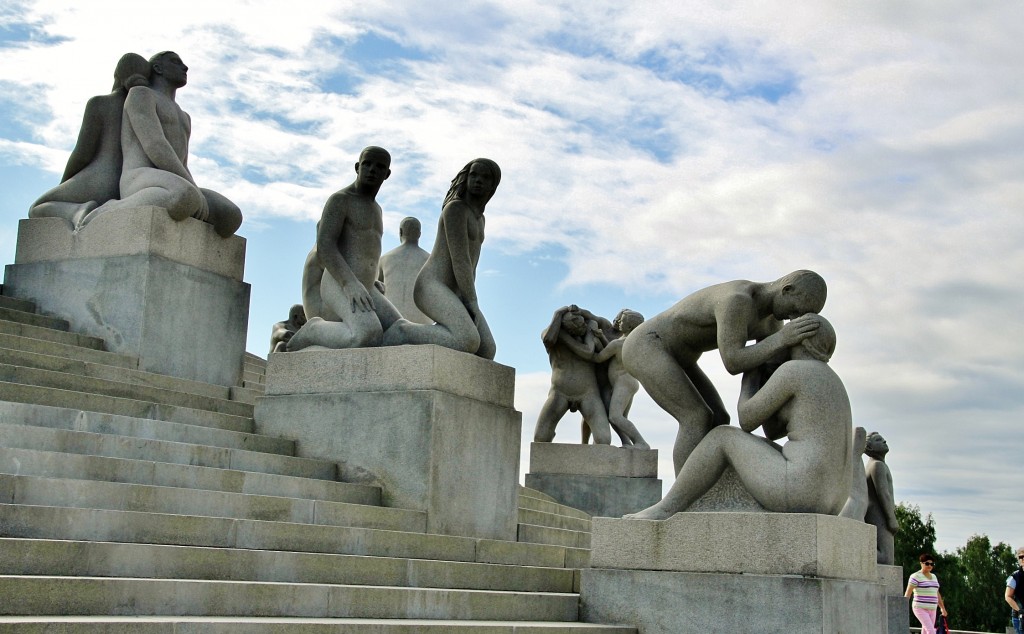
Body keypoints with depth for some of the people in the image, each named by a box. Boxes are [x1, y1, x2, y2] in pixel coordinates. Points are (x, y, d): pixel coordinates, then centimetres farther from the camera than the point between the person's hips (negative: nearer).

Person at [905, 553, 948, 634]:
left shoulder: (933, 576, 15)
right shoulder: (916, 577, -8)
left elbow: (937, 594, 23)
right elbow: (907, 594, -13)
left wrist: (942, 608, 23)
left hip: (932, 610, 7)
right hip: (920, 609, -7)